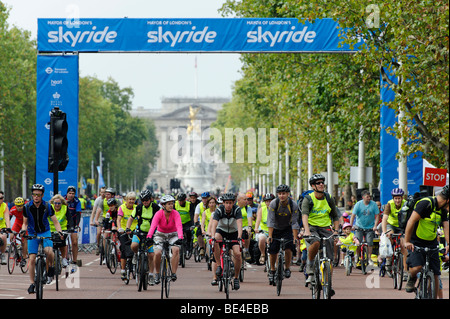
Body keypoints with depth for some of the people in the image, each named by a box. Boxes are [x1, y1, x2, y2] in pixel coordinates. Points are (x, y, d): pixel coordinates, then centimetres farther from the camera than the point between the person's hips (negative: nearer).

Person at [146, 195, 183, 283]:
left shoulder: (175, 214, -18)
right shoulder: (159, 214, -19)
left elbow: (179, 226, -32)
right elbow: (153, 226, -32)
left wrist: (180, 238, -50)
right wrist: (149, 237, -50)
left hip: (173, 235, 0)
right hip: (160, 235, 0)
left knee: (176, 250, -30)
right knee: (157, 253, -23)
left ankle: (173, 273, -23)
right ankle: (157, 273, 2)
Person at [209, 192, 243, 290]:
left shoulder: (237, 210, -20)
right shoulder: (219, 210, -21)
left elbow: (239, 224, -32)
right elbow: (214, 224, -32)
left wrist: (239, 236, -48)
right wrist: (213, 236, -49)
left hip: (233, 232, 0)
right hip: (221, 230, 0)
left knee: (237, 254, -19)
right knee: (216, 240, -36)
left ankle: (236, 278, 3)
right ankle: (218, 265, -24)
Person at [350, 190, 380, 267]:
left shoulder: (373, 204, -7)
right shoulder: (358, 204, -8)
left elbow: (377, 216, -4)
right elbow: (353, 215, -10)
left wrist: (375, 226, -15)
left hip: (370, 227, 0)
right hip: (359, 227, 0)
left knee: (370, 242, -10)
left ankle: (369, 258, 3)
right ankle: (358, 257, 10)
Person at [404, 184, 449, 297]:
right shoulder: (426, 203, -19)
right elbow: (411, 221, -23)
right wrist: (407, 242, -28)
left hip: (431, 243, 6)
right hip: (416, 242, -6)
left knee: (435, 275, -1)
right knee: (417, 267, -26)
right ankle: (412, 278, 9)